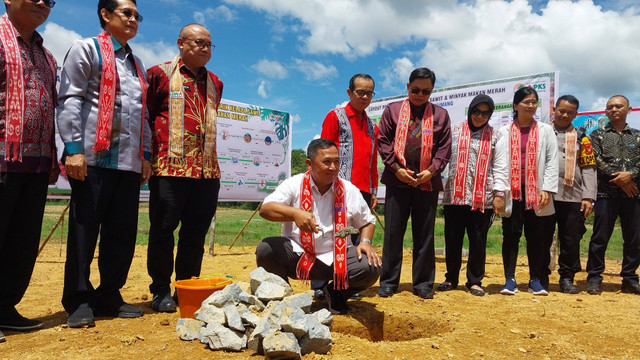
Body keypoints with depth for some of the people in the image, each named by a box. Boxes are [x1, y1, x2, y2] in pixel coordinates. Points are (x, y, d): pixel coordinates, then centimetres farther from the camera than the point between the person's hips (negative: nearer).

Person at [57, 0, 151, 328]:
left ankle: (109, 297, 15)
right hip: (94, 157, -6)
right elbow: (70, 100, -5)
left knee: (123, 232, 5)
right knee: (84, 230, -2)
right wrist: (73, 148, -15)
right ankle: (79, 301, 7)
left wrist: (145, 155, 14)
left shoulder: (136, 64, 24)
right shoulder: (86, 49, 5)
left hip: (129, 162, 6)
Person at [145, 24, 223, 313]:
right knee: (163, 229, 1)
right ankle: (160, 292, 13)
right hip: (170, 168, -4)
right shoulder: (160, 74, 5)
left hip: (207, 170, 5)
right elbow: (145, 117, 4)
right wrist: (148, 157, 0)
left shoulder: (214, 83, 19)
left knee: (196, 233, 7)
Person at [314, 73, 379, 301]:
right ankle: (320, 287, -2)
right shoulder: (335, 117, 6)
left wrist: (373, 191, 15)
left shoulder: (372, 127, 22)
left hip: (362, 190, 5)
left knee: (356, 239, 5)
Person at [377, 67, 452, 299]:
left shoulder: (441, 114, 11)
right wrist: (396, 168, -8)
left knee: (424, 234, 6)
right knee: (393, 232, 3)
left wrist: (432, 170, -8)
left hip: (428, 182, 1)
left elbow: (445, 147, 7)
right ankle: (388, 281, 13)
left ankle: (423, 283, 17)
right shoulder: (392, 110, 9)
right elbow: (383, 141, 3)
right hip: (397, 180, 0)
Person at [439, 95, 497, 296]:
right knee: (452, 238, 7)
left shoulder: (493, 136, 8)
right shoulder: (455, 131, 9)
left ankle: (475, 281, 18)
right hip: (455, 194, 1)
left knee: (478, 240, 4)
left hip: (482, 197, 0)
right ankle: (451, 278, 21)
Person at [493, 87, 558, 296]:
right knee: (511, 233, 0)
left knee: (537, 235, 5)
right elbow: (500, 163, 0)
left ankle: (536, 279, 17)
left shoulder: (545, 130, 9)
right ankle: (509, 279, 7)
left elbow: (552, 161, 4)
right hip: (512, 191, -1)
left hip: (536, 192, 1)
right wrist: (498, 192, -9)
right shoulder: (504, 132, 7)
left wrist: (547, 189, -6)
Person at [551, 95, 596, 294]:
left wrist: (588, 197, -2)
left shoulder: (580, 137, 12)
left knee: (571, 240, 5)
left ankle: (567, 277, 19)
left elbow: (588, 168, 7)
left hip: (572, 197, 1)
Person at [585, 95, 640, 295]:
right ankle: (594, 278, 5)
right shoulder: (598, 135, 7)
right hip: (606, 193, -2)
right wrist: (618, 179, -12)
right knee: (600, 238, -2)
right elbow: (597, 161, -5)